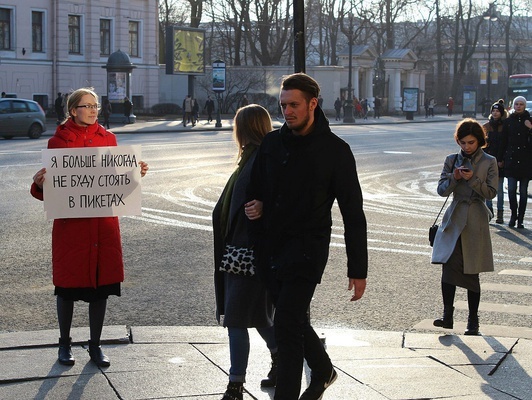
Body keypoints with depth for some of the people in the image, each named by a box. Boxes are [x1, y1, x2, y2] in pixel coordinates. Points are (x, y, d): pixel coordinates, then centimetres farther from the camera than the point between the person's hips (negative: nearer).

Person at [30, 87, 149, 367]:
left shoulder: (108, 138, 9)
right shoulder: (59, 140, -2)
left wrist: (136, 173, -3)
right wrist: (39, 183, -22)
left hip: (104, 223, 3)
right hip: (70, 223, -3)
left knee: (101, 283, 7)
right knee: (68, 284, 5)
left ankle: (95, 345, 20)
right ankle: (64, 344, 23)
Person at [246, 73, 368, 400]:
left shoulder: (335, 150, -8)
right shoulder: (272, 143, 6)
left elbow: (353, 214, -6)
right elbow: (257, 189, 21)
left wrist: (358, 270, -9)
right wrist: (257, 206, -5)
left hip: (307, 250, -6)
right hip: (270, 249, 6)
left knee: (287, 326, -12)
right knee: (294, 321, 17)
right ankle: (323, 370, 41)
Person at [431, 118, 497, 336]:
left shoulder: (489, 162, 2)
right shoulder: (452, 160, 8)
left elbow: (491, 192, -4)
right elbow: (441, 190, 4)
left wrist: (473, 179, -18)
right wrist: (454, 177, -14)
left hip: (476, 222, -2)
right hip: (454, 219, 2)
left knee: (471, 273, 3)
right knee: (449, 267, -12)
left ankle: (473, 321, 14)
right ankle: (447, 316, -8)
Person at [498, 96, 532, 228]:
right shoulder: (508, 121, 7)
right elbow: (504, 141, 9)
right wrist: (501, 159, 9)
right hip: (511, 159, 1)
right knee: (511, 189, -6)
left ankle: (520, 218, 9)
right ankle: (514, 214, 14)